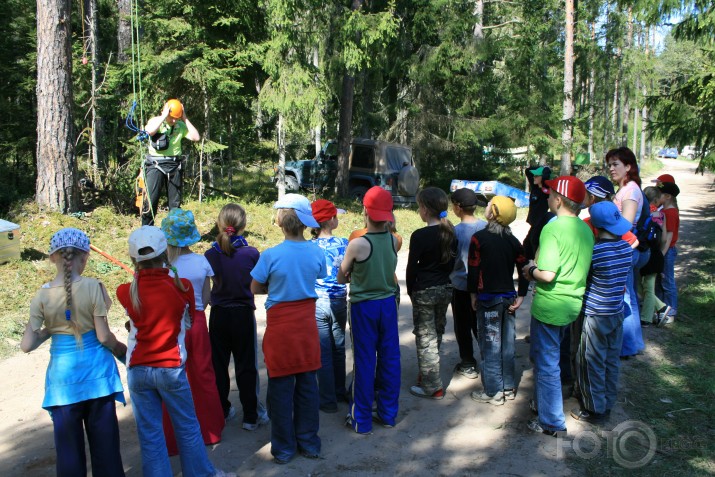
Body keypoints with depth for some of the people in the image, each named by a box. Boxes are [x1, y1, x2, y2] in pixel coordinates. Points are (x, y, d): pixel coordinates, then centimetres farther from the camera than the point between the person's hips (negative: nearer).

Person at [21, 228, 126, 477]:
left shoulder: (42, 296, -6)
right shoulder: (93, 287, -12)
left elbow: (27, 345, -5)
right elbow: (104, 337, -11)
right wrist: (123, 351, 6)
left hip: (63, 375, 2)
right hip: (96, 371, -1)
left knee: (68, 446, 14)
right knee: (104, 442, 11)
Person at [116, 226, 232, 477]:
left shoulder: (126, 292, -10)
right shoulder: (182, 286, -13)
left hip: (138, 371, 1)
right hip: (171, 369, -1)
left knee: (149, 433, 11)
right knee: (188, 427, 16)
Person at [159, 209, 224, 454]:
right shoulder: (202, 262, -5)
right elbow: (205, 299, 2)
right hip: (197, 323, 3)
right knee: (203, 376, 17)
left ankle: (173, 440, 19)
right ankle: (209, 431, 31)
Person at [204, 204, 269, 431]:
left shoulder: (210, 254, -7)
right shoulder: (251, 253, -13)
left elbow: (211, 281, 4)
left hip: (218, 315, 2)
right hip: (244, 314, -2)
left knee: (219, 364, 15)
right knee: (246, 366, 7)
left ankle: (221, 411, 26)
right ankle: (251, 416, 13)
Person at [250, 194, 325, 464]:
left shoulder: (271, 255, -17)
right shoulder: (316, 252, -6)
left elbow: (255, 289, -4)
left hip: (280, 324, -3)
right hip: (306, 321, 3)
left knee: (281, 386, 9)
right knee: (307, 383, 14)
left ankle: (284, 447, 21)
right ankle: (309, 442, 26)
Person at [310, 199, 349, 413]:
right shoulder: (343, 243, -7)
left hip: (317, 303, -2)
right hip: (339, 301, 2)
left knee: (323, 352, 6)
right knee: (338, 348, 17)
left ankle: (328, 400, 15)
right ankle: (339, 391, 32)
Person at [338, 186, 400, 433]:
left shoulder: (357, 245, -18)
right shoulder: (394, 240, -5)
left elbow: (341, 278, -4)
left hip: (363, 306, -4)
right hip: (388, 303, 4)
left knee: (364, 361, 5)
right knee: (389, 358, 13)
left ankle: (361, 419, 16)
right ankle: (388, 412, 26)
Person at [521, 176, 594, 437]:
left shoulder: (553, 228, -20)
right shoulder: (585, 229, 4)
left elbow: (547, 275, -26)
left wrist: (531, 270, -5)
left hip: (549, 306, -8)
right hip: (573, 305, 8)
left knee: (546, 364, 6)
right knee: (545, 356, 25)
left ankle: (552, 422, 16)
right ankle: (544, 401, 40)